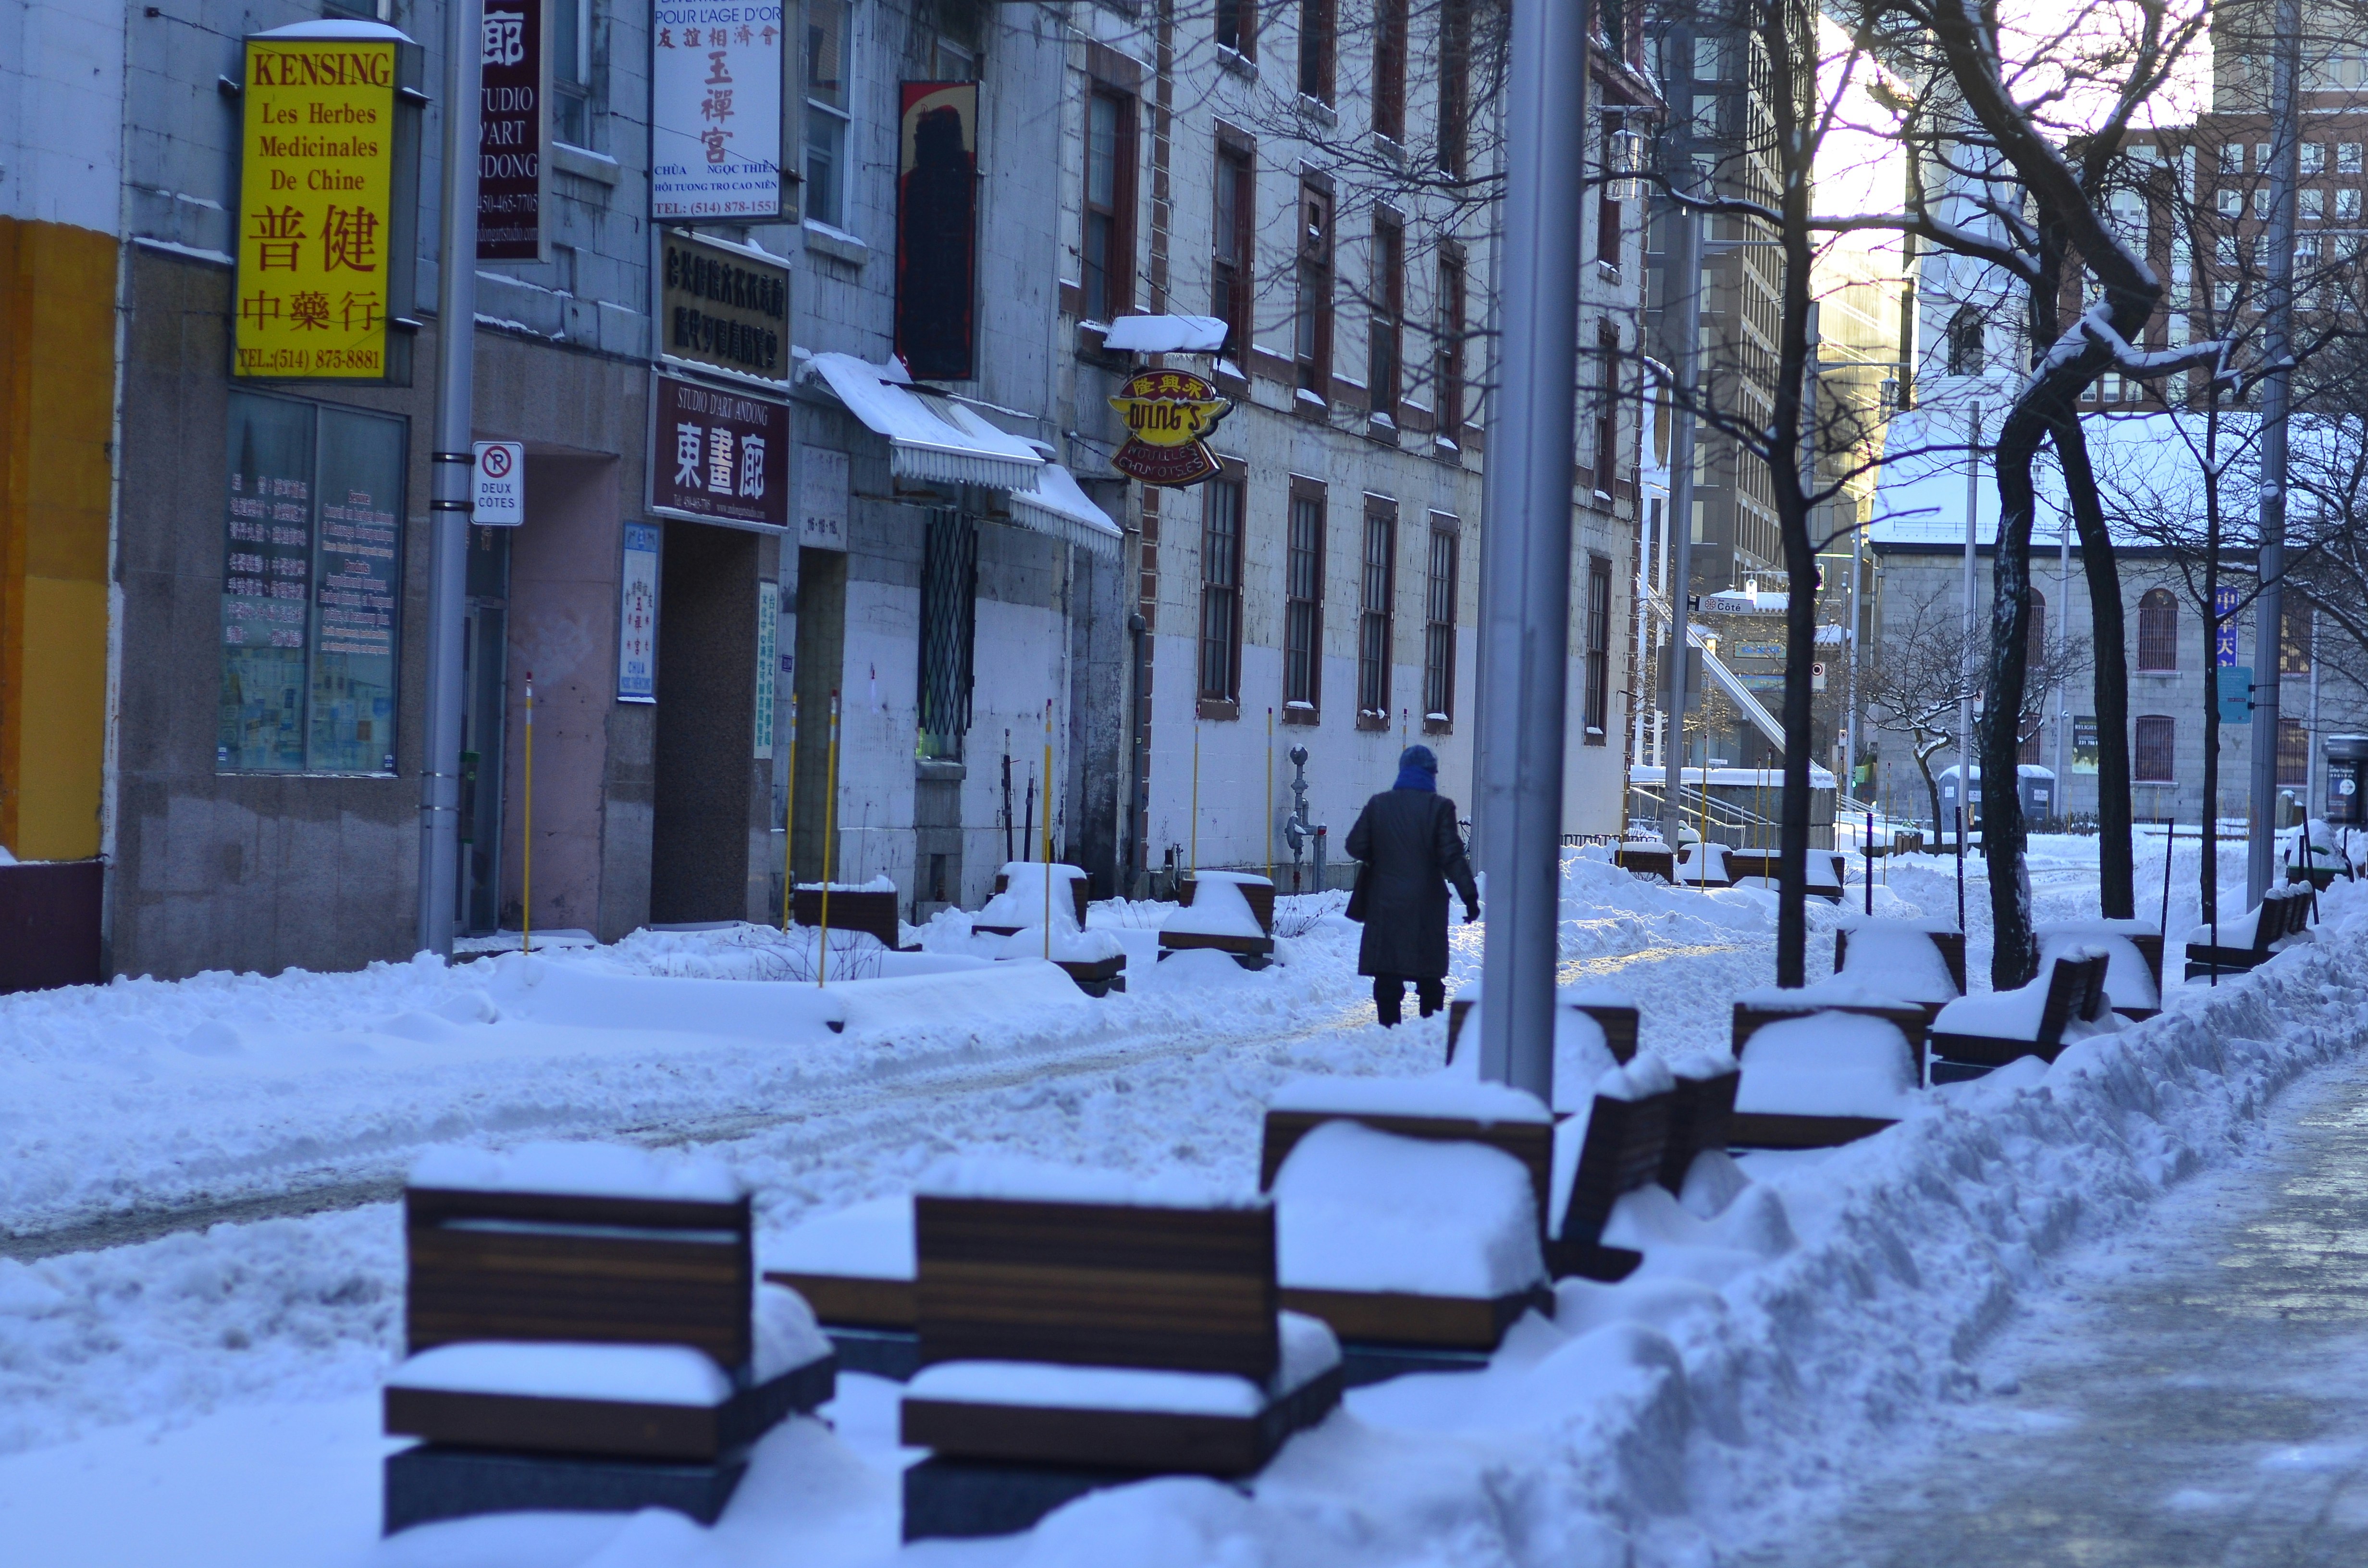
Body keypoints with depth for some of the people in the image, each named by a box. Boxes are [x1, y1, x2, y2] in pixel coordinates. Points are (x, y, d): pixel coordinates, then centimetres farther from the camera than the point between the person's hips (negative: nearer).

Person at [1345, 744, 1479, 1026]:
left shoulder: (1378, 805, 1)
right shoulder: (1440, 807, -6)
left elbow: (1356, 847, 4)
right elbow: (1452, 857, -10)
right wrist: (1470, 895, -6)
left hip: (1385, 906, 1)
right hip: (1427, 907, -1)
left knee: (1388, 978, 3)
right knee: (1430, 980, 8)